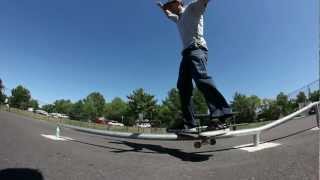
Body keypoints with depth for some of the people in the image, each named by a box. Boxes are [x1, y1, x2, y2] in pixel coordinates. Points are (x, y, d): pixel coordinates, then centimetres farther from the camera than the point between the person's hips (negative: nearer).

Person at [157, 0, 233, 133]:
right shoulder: (178, 18, 36)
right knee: (183, 87, -9)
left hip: (197, 49, -7)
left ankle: (220, 116, -38)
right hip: (187, 53, 7)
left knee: (201, 78, -31)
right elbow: (168, 14, 56)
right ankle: (189, 124, -12)